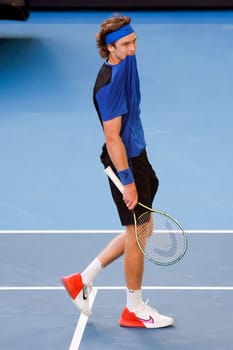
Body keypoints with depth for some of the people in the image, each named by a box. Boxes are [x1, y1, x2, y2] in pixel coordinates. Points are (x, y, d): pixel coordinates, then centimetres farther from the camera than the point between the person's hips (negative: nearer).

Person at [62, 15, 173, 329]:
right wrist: (127, 180, -24)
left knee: (139, 231, 17)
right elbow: (113, 138, -25)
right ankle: (134, 309, 16)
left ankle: (82, 280, 24)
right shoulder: (109, 85, -24)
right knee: (138, 234, 1)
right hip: (124, 162, -10)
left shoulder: (126, 64, 6)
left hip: (137, 156, 10)